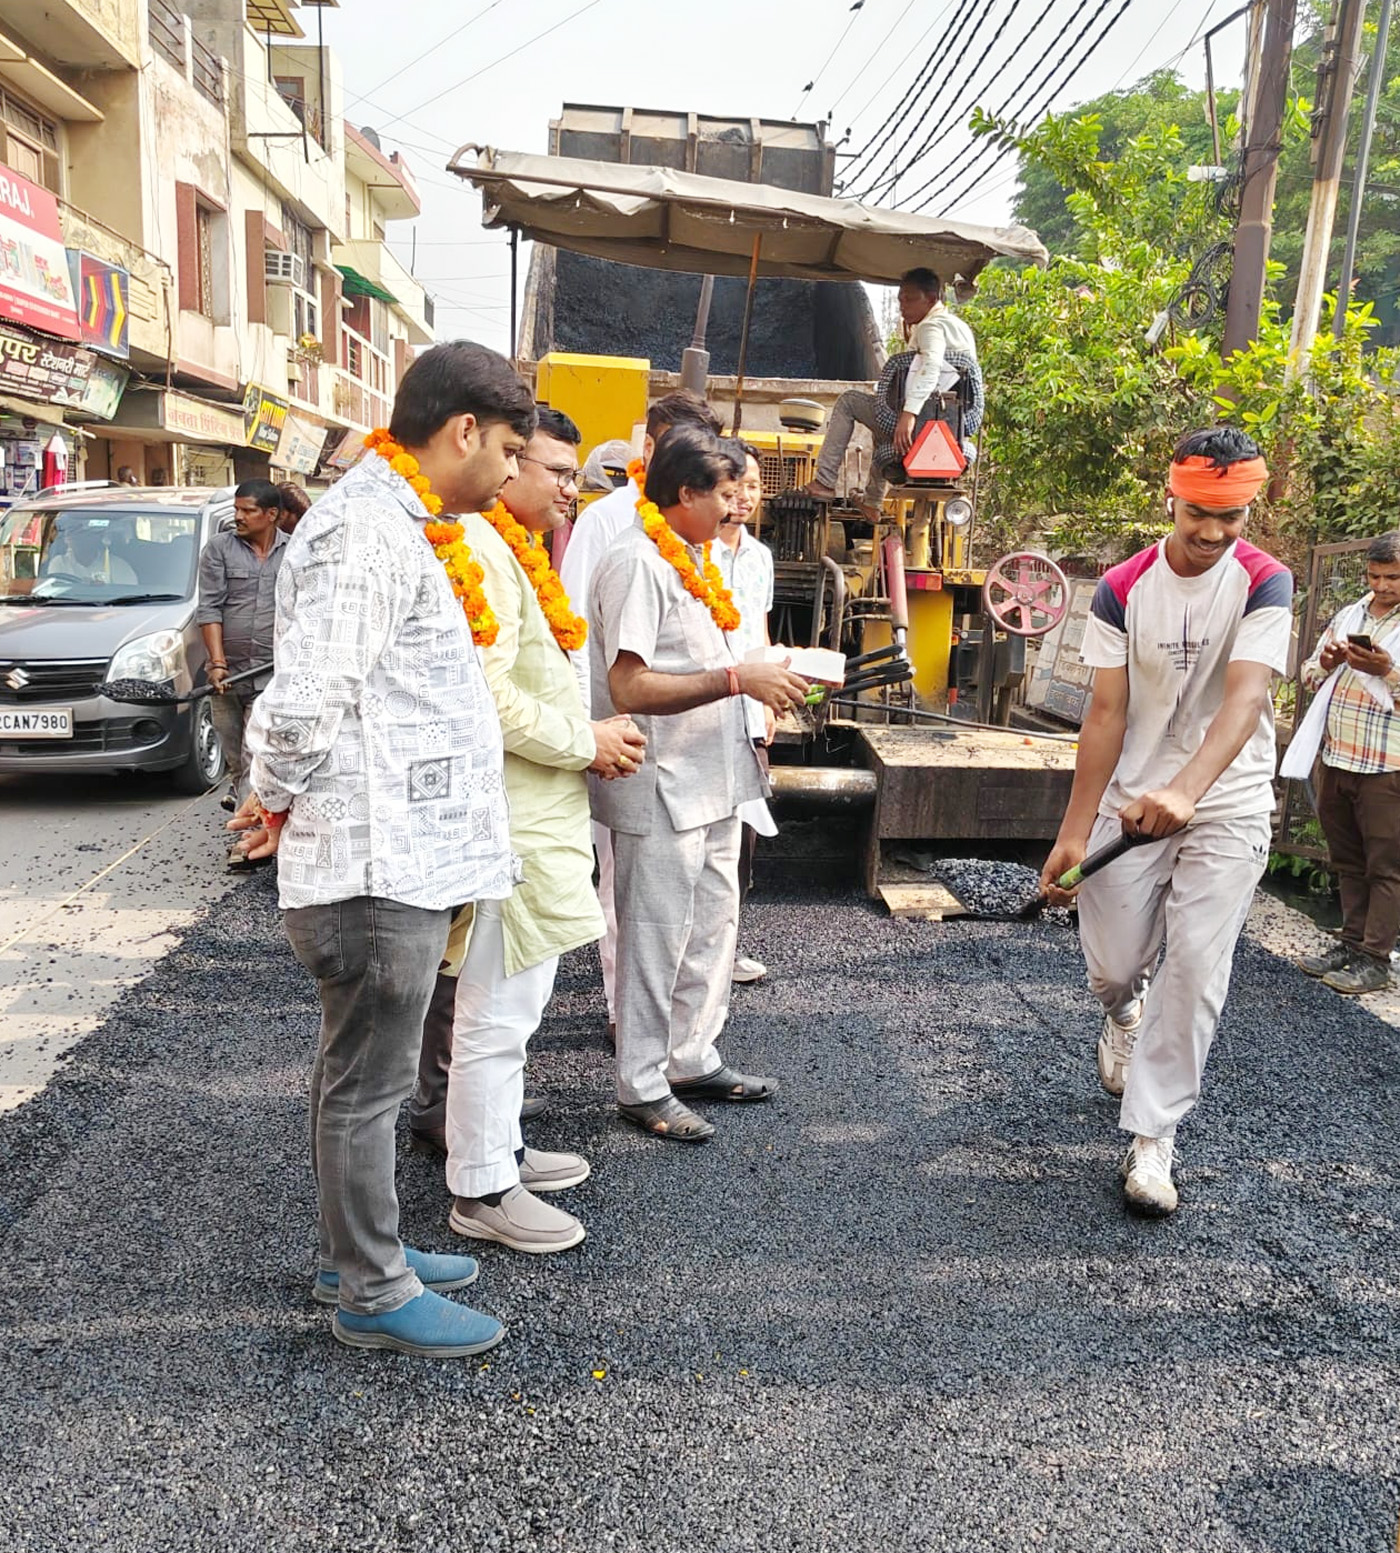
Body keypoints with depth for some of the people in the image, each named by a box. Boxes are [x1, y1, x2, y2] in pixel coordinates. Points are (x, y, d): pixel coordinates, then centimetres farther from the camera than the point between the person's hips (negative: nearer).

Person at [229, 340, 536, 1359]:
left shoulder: (396, 525, 16)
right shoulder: (366, 530, -19)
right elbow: (304, 707, -26)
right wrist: (278, 804, -9)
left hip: (399, 858, 10)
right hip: (378, 866, -10)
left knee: (362, 1073, 20)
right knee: (367, 1082, 5)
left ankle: (361, 1250, 37)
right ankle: (372, 1294, 22)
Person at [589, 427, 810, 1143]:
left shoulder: (690, 559, 15)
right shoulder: (636, 561, -17)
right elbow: (630, 687, -26)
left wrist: (769, 673, 10)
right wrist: (738, 679, -25)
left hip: (710, 781, 10)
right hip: (660, 788, -10)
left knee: (712, 927, 18)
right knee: (656, 938, 2)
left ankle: (693, 1060, 33)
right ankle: (642, 1086, 17)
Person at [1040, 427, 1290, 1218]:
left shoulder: (1265, 582, -10)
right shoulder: (1123, 589, -6)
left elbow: (1246, 697, -24)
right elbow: (1107, 713, -7)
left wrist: (1185, 790, -43)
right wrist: (1075, 831, -13)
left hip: (1228, 810, -1)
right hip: (1132, 802, 1)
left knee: (1195, 973, -5)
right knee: (1114, 965, 4)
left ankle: (1152, 1139, 9)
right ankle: (1125, 1015, 43)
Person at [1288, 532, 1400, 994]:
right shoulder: (1348, 616, 13)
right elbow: (1310, 675, 18)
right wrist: (1326, 664, -3)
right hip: (1337, 759, 6)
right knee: (1347, 861, 14)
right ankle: (1352, 943, 25)